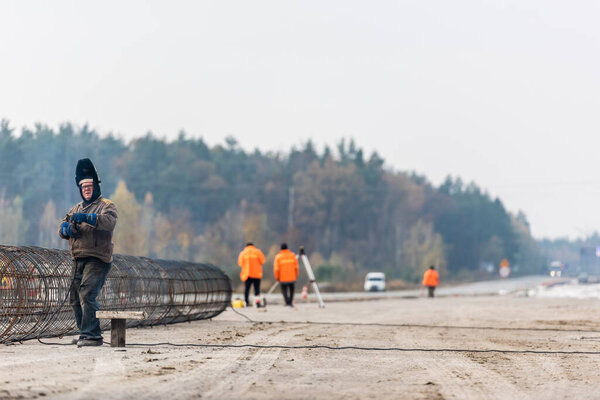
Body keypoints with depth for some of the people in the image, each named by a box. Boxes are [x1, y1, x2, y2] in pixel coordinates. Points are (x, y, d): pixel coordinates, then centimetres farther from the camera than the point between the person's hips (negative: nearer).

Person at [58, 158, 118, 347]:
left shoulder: (106, 205, 1)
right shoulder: (76, 208, 23)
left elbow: (109, 221, -20)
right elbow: (62, 228, 17)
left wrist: (87, 218, -32)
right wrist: (67, 228, -8)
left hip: (97, 259, -8)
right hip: (78, 259, 8)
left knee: (87, 295, -19)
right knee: (75, 298, 10)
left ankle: (92, 335, -19)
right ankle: (85, 332, 21)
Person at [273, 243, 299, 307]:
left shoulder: (278, 257, -5)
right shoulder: (292, 255, 0)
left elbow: (276, 268, -7)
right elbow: (296, 266, 1)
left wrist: (277, 277, 3)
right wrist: (296, 275, 12)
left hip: (283, 278, -2)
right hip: (292, 277, 2)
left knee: (284, 290, 5)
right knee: (291, 290, 15)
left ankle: (287, 303, -6)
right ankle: (291, 303, 13)